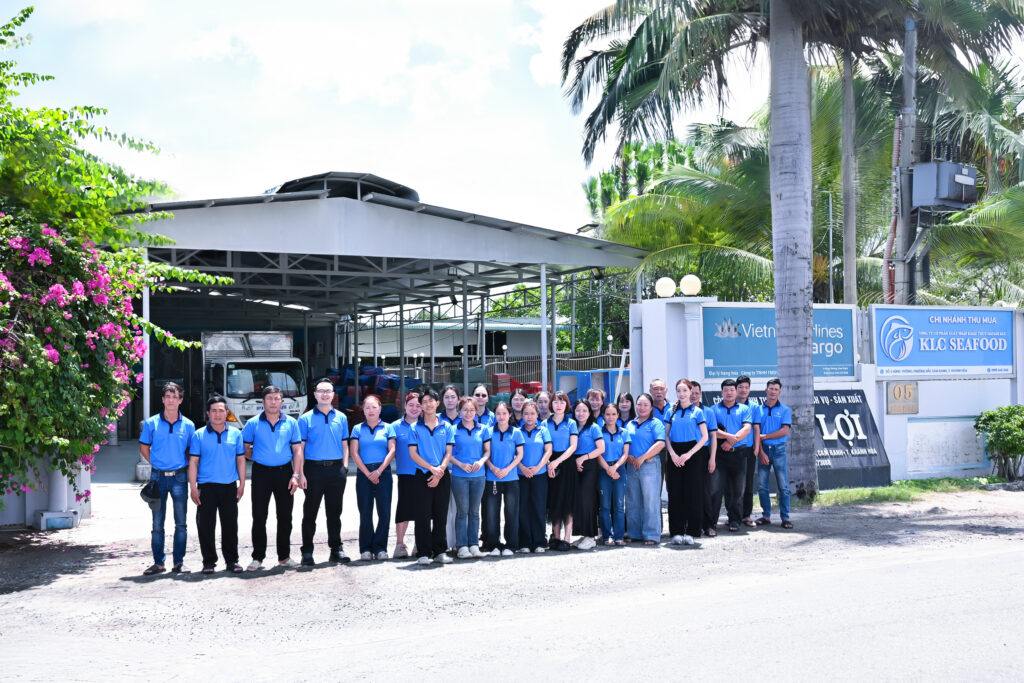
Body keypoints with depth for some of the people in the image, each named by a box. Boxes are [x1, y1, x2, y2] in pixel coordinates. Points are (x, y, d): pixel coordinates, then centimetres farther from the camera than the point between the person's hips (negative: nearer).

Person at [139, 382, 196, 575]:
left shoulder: (188, 425, 1)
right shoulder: (151, 423, 0)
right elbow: (144, 447, 10)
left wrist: (186, 468, 1)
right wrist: (156, 463, 4)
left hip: (179, 477, 0)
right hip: (158, 477, 0)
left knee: (181, 523, 3)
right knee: (157, 524, 6)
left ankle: (179, 562, 11)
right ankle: (158, 562, 15)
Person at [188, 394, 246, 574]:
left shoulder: (235, 434, 8)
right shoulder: (199, 435, 2)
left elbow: (240, 459, 12)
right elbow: (193, 462, 1)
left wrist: (242, 484, 5)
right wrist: (193, 488, -6)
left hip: (229, 487, 1)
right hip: (206, 486, -1)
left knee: (230, 525, 5)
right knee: (206, 526, 1)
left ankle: (231, 560, 15)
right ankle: (209, 562, 12)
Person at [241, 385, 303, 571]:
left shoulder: (291, 423, 5)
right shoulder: (253, 424, 2)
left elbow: (297, 450, 3)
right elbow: (244, 449, 7)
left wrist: (296, 475, -4)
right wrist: (257, 458, -2)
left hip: (284, 472, 1)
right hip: (261, 473, -1)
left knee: (285, 517, 6)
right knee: (259, 517, 0)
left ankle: (284, 557, 16)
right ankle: (257, 558, 9)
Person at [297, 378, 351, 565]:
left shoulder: (341, 417, 12)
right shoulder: (306, 418, 2)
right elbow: (300, 447, 0)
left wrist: (345, 467, 3)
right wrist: (301, 473, -8)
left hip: (336, 469, 3)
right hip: (314, 468, -2)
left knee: (334, 512, 9)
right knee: (310, 513, 1)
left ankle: (336, 549, 17)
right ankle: (307, 552, 8)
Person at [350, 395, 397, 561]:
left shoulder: (388, 428, 8)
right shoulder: (358, 429, 9)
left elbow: (392, 451, 1)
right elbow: (354, 452, 1)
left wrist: (379, 471, -9)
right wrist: (367, 473, -7)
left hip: (383, 473, 0)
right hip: (363, 473, 0)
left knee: (384, 511, -3)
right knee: (365, 512, 0)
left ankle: (380, 547, 5)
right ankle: (365, 549, 6)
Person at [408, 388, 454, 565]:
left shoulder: (446, 427, 9)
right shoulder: (416, 427, 3)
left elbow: (448, 453, 5)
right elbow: (413, 453, -3)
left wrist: (440, 471, -12)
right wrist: (432, 468, -14)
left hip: (442, 476, 2)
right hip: (422, 476, -2)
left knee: (440, 515, 6)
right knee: (423, 515, -3)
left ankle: (440, 551, 14)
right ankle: (423, 553, 2)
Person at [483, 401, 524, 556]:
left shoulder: (516, 432, 2)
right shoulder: (489, 432, 4)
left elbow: (519, 455, 1)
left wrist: (507, 469, -11)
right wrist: (493, 468, -12)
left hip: (511, 478, -1)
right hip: (492, 478, 1)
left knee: (511, 512, 2)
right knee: (492, 512, 1)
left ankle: (510, 545, 11)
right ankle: (493, 545, 11)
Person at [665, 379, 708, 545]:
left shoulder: (697, 412, 1)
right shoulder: (672, 412, 10)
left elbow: (704, 437, -3)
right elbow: (667, 436, 9)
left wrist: (689, 454, -12)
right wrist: (672, 454, -7)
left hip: (693, 453, -3)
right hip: (675, 454, 3)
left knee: (692, 492, -4)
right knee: (675, 492, 0)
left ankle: (690, 531, 2)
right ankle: (677, 531, 5)